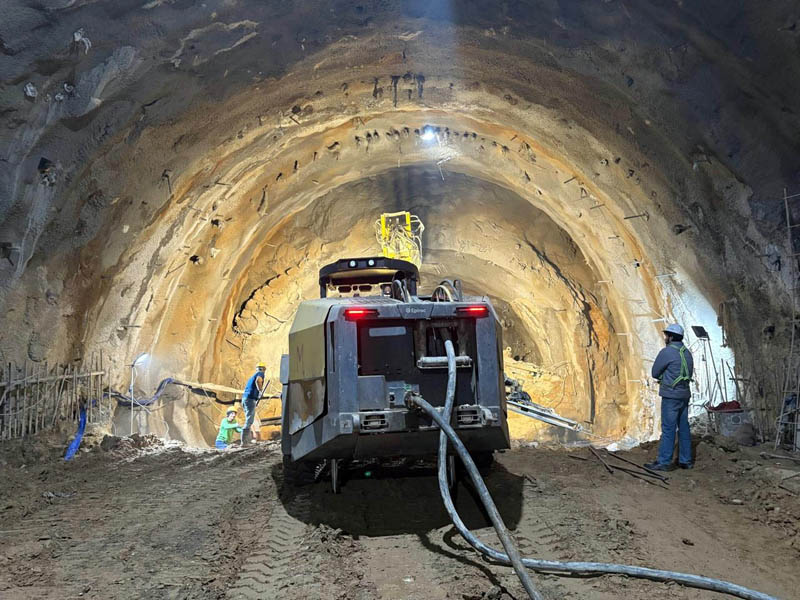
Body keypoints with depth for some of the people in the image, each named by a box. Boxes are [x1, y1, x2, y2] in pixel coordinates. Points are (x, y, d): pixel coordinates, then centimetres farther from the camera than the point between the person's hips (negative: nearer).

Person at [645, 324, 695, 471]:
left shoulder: (666, 352, -12)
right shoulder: (687, 353, 12)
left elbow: (655, 372, -6)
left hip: (671, 395, -8)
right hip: (684, 394, 8)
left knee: (668, 429, -5)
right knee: (683, 427, 12)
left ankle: (664, 462, -3)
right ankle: (685, 460, 17)